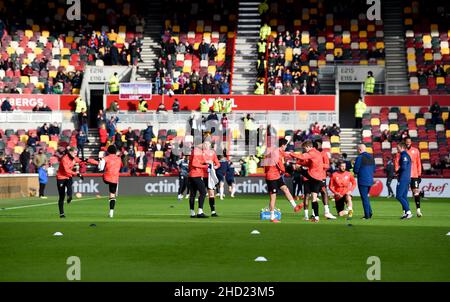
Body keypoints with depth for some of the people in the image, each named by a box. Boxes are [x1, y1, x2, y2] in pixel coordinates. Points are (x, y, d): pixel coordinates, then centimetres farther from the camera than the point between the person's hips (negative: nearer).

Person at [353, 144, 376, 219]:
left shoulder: (359, 158, -13)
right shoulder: (371, 157, 9)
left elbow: (355, 170, -12)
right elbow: (374, 169, 14)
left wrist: (356, 173, 9)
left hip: (362, 181, -7)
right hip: (370, 180, 7)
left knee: (364, 197, -1)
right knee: (366, 196, 20)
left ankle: (367, 215, 0)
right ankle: (370, 211, 9)